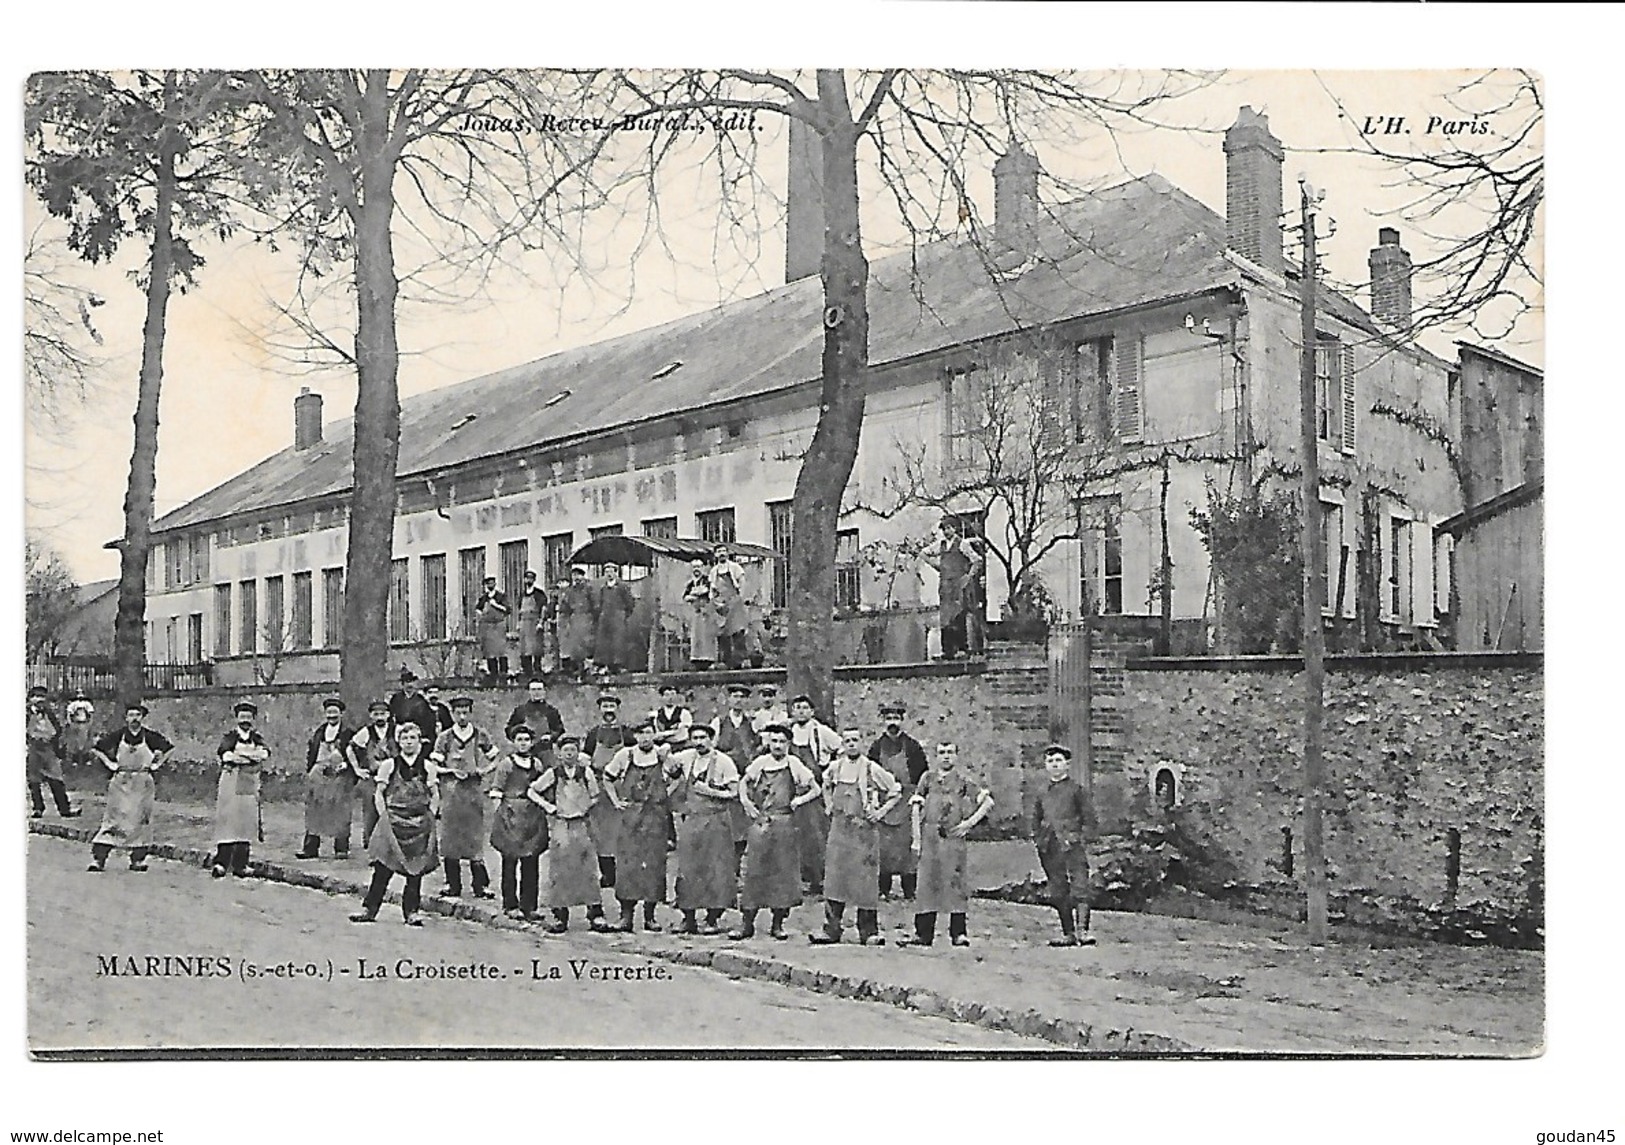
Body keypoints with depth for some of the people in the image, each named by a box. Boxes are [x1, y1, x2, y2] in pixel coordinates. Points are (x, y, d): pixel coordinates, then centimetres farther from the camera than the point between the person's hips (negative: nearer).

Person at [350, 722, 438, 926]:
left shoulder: (426, 766, 7)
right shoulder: (389, 765, 4)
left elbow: (435, 796, 12)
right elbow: (379, 794, 5)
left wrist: (430, 816, 1)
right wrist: (384, 815, -4)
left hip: (419, 823, 1)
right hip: (393, 822, -1)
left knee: (416, 869, 1)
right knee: (383, 867, -4)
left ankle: (411, 912, 8)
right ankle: (369, 909, 2)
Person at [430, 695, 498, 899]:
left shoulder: (481, 737, 6)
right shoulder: (444, 738, 5)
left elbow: (494, 760, 14)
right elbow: (434, 767, 5)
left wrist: (484, 771, -5)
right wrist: (451, 771, -11)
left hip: (474, 791, 0)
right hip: (450, 792, 0)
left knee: (475, 835, -2)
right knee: (450, 838, 0)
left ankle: (480, 886, 2)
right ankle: (453, 886, 8)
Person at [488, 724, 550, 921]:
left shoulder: (536, 763, 11)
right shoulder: (506, 764, -1)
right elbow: (496, 792, -1)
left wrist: (544, 806, 10)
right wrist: (503, 810, -12)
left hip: (533, 815, 4)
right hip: (511, 814, -4)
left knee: (531, 862, 3)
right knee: (510, 861, 0)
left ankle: (528, 905, 9)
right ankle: (510, 905, 8)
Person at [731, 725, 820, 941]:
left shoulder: (794, 765, 1)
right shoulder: (760, 763, 4)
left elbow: (816, 790, 7)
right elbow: (744, 783, 21)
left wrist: (799, 800, -7)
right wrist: (745, 800, 5)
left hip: (785, 824, -1)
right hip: (760, 823, 1)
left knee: (783, 872, 2)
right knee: (754, 871, 0)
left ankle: (777, 925, 13)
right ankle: (746, 923, 6)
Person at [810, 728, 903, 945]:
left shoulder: (872, 769, -3)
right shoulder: (835, 768, 7)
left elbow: (896, 792, 6)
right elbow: (826, 785, 30)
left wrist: (881, 811, -2)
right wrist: (830, 807, 17)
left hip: (865, 829, -3)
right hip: (839, 828, 3)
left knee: (866, 880, -3)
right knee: (834, 876, -1)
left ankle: (869, 932, 4)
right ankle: (831, 929, 3)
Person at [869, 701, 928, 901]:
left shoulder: (912, 746, 2)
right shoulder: (877, 746, 8)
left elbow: (924, 775, 3)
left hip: (907, 801, -2)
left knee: (908, 845, -4)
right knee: (883, 846, 1)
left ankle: (910, 892, 1)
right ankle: (883, 890, 10)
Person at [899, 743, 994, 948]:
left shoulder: (963, 781, 6)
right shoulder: (928, 778, 11)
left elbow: (988, 801, 7)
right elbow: (916, 808, 11)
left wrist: (970, 822, -2)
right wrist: (916, 838, 4)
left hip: (953, 836, -2)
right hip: (930, 836, 2)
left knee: (955, 882, -3)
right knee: (927, 883, 2)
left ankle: (959, 933, 3)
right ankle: (922, 933, 5)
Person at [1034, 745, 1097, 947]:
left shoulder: (1075, 789, 4)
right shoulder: (1042, 793, 15)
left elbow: (1089, 818, 3)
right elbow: (1036, 819, 25)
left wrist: (1083, 839, -7)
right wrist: (1038, 839, 11)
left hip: (1072, 844, -4)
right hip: (1050, 847, 5)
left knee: (1080, 888, -14)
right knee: (1058, 893, 5)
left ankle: (1082, 930, -19)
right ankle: (1068, 934, 12)